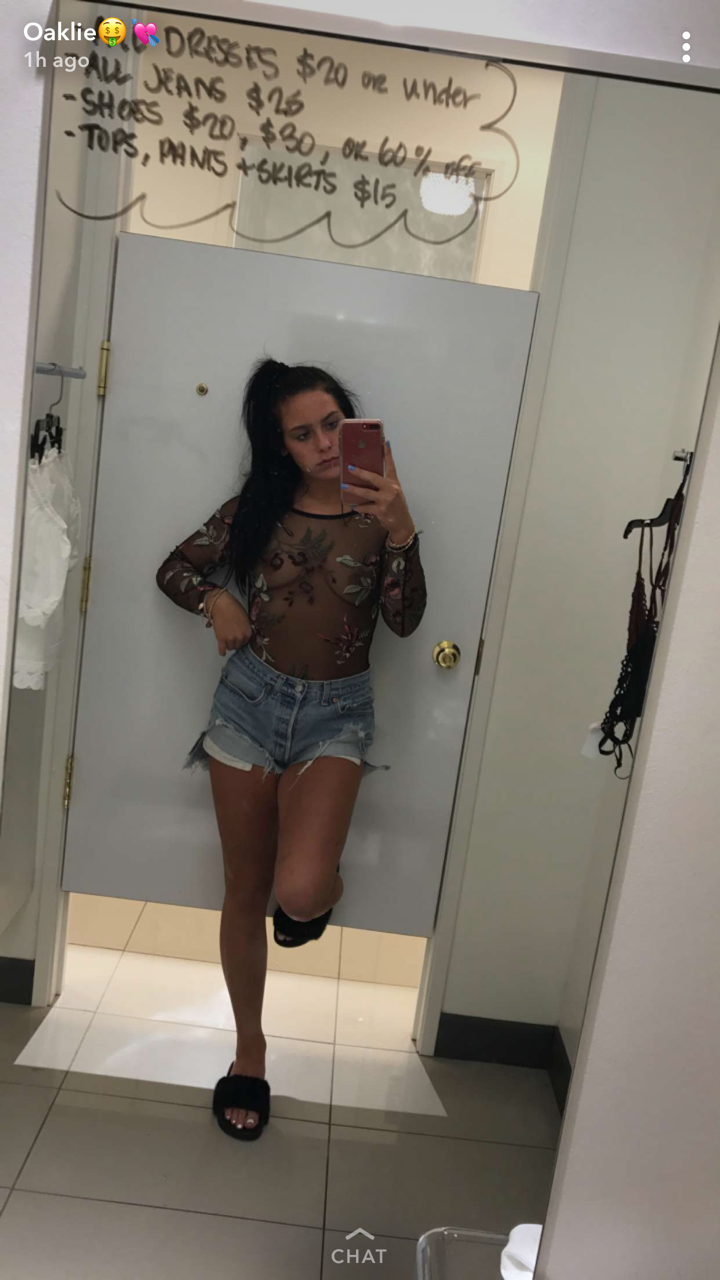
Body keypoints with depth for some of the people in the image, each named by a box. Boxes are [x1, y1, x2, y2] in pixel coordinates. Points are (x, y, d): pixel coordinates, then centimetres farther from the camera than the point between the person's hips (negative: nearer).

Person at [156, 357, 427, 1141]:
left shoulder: (378, 513, -3)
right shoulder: (256, 506, 0)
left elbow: (404, 620, -14)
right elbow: (174, 569, 8)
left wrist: (400, 531, -27)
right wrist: (214, 599, -11)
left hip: (336, 714, -1)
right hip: (250, 701, 2)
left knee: (298, 890, -22)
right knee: (245, 895, 10)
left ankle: (322, 886, 18)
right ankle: (249, 1052, 33)